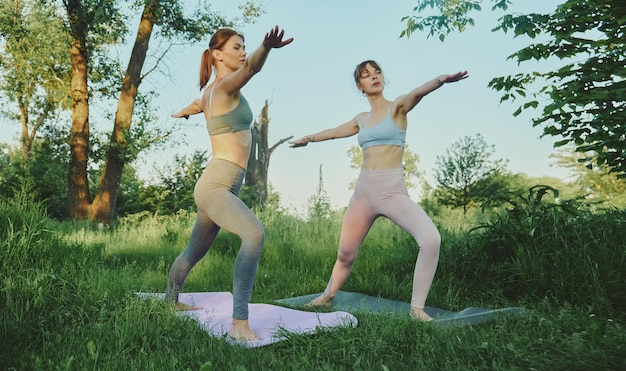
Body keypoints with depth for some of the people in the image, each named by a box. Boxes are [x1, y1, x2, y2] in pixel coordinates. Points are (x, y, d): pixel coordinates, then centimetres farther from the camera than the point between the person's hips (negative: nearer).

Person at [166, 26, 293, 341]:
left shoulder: (211, 91, 16)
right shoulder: (225, 85, -10)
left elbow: (197, 105, 39)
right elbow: (251, 68, -33)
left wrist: (181, 113, 61)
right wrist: (266, 48, -52)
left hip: (218, 187, 10)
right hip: (215, 185, -10)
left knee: (195, 251, 26)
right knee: (254, 233, -34)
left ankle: (170, 300, 49)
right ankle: (239, 323, -35)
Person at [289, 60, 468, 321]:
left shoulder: (397, 107, 1)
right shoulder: (362, 119, 14)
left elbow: (416, 94, -22)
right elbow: (335, 131, 32)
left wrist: (441, 80, -43)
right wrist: (308, 138, 48)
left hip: (392, 190, -4)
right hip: (363, 191, 4)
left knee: (431, 239, -26)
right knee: (345, 254, 13)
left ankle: (417, 308, -11)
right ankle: (327, 297, 39)